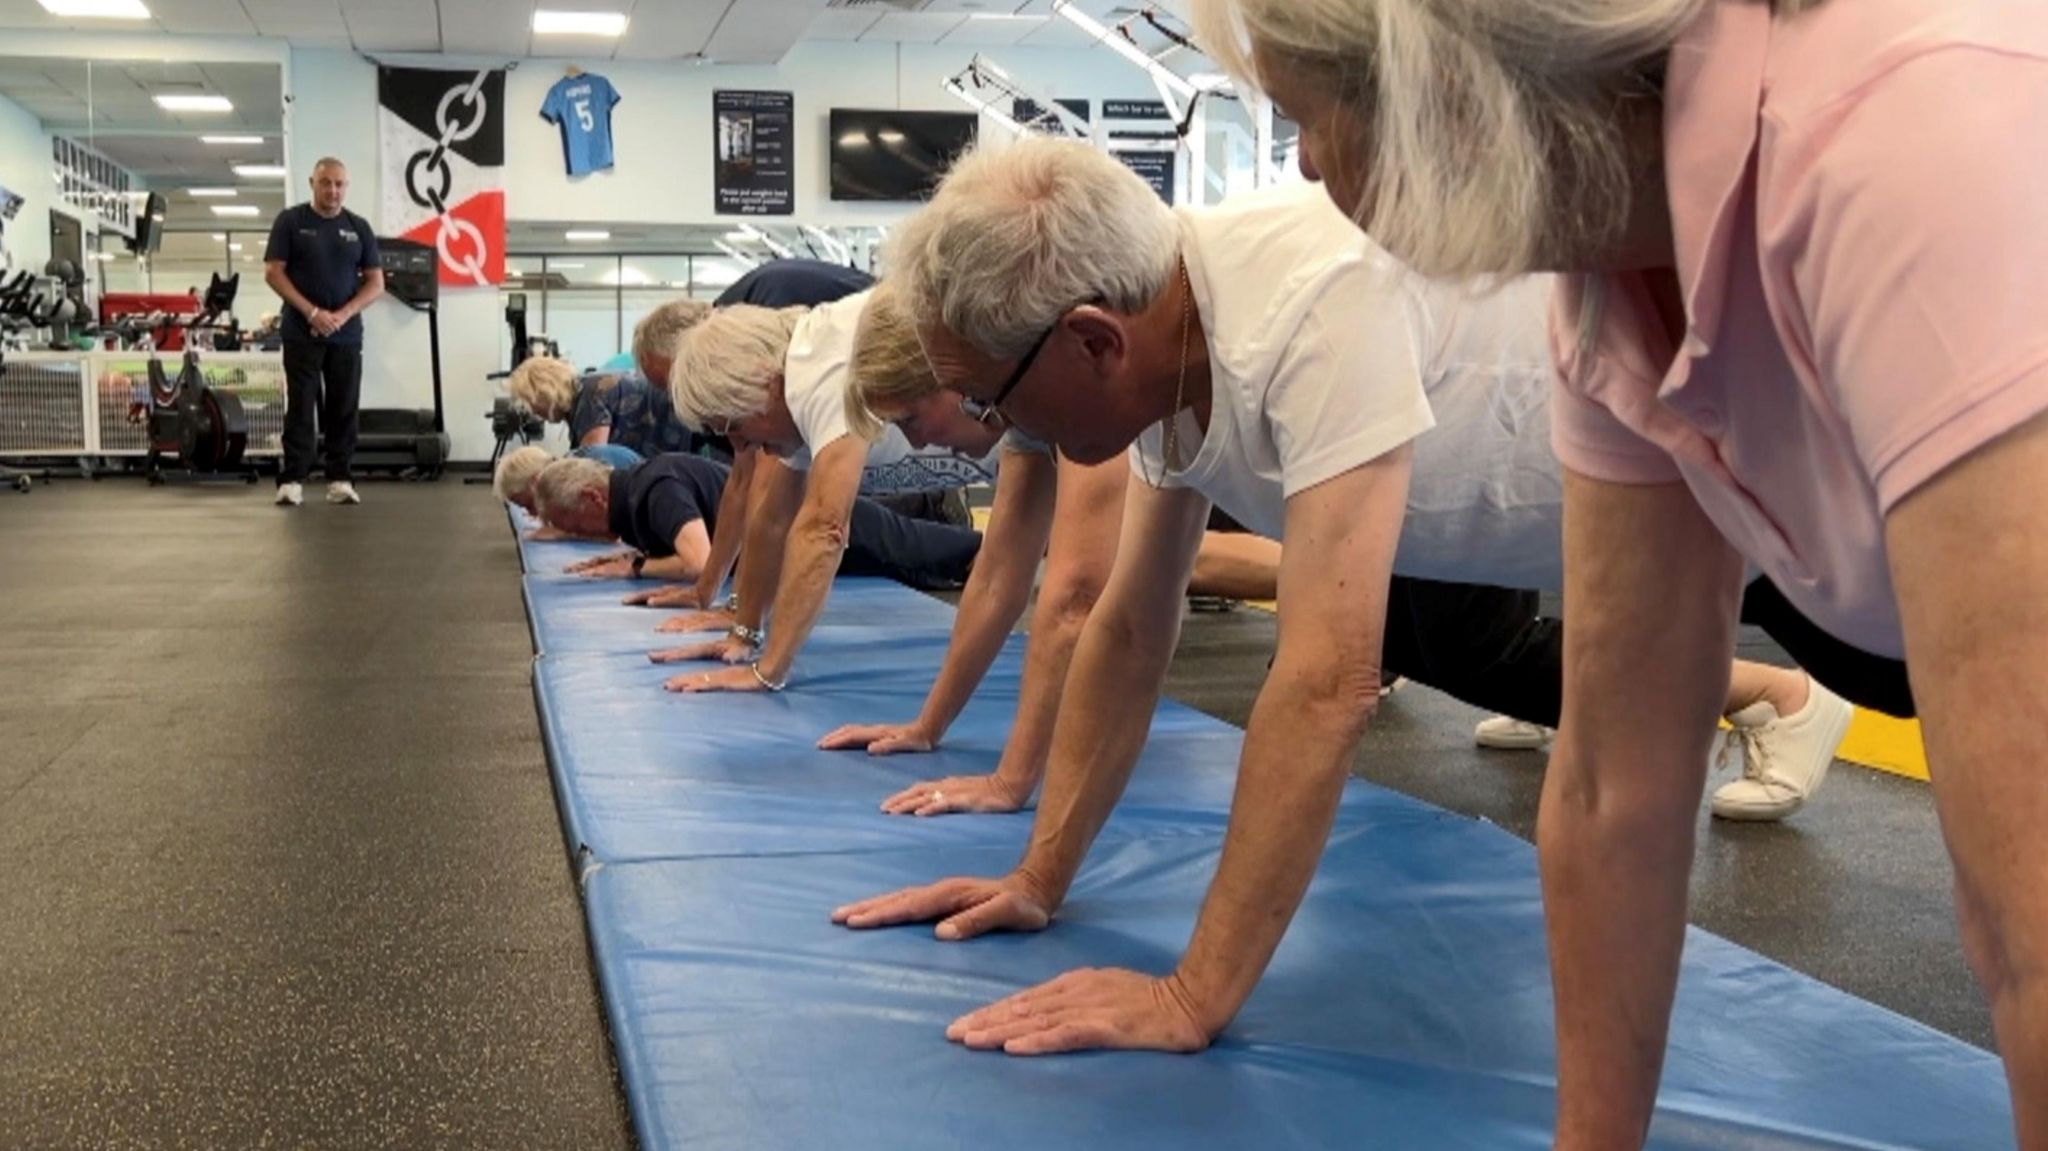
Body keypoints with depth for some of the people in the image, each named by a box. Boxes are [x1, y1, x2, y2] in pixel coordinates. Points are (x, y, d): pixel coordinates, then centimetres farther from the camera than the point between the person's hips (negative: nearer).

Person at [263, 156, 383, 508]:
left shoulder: (359, 227, 8)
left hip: (347, 334, 3)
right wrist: (311, 311, -13)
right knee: (300, 407, -2)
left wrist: (343, 314, -10)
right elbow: (273, 272, -4)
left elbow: (375, 283, 6)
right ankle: (292, 480, 1)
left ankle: (340, 479, 10)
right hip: (301, 333, -3)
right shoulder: (290, 221, 1)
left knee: (343, 409, 4)